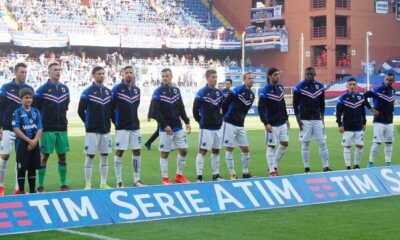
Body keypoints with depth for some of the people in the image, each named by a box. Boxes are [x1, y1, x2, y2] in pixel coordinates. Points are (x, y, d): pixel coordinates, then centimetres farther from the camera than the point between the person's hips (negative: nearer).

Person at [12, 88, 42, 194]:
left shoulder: (36, 112, 8)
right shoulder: (17, 112, -4)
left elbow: (39, 128, 5)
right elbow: (16, 129, -10)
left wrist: (34, 141, -10)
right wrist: (29, 141, -14)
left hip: (34, 144, 4)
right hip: (22, 143, -4)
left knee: (32, 168, 10)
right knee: (21, 168, -1)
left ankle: (32, 191, 17)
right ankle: (21, 191, 6)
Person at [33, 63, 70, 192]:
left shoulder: (65, 88, 9)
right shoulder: (42, 89, -7)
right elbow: (35, 108, -5)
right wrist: (42, 121, -2)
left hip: (62, 128, 5)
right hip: (48, 129, -5)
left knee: (62, 156, 7)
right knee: (44, 156, -2)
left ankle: (63, 184, 14)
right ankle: (40, 185, 3)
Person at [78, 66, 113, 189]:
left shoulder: (108, 91, 9)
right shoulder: (88, 92, -5)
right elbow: (81, 111, -3)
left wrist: (112, 121, 7)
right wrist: (88, 123, 1)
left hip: (106, 130, 5)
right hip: (92, 131, -5)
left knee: (105, 156, 7)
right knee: (90, 156, -2)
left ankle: (103, 184, 14)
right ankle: (88, 185, 3)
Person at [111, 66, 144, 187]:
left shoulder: (137, 90, 8)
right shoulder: (117, 89, -8)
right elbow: (111, 106, -6)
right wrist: (116, 121, -1)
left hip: (135, 126, 5)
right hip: (122, 127, -5)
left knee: (137, 152, 6)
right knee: (119, 152, -2)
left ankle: (137, 180, 15)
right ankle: (119, 182, 3)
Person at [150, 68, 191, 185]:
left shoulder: (176, 90, 11)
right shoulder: (158, 92, -7)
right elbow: (156, 112, -12)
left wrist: (187, 121, 8)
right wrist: (165, 125, -19)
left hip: (178, 127, 6)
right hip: (165, 128, -5)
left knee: (184, 150, 4)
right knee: (165, 153, -1)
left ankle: (179, 175, 17)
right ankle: (165, 178, 7)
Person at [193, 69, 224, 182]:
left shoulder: (219, 92, 8)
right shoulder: (202, 93, -10)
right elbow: (195, 109, -8)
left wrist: (220, 118, 11)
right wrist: (200, 121, -1)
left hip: (218, 127, 6)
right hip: (206, 128, -6)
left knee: (216, 151, 11)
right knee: (202, 151, -4)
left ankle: (216, 175, 19)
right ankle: (199, 177, -3)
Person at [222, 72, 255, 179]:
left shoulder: (251, 95, 8)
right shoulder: (237, 91, -13)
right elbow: (224, 104, -10)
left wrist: (240, 119, 12)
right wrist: (226, 116, 0)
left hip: (240, 125, 7)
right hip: (230, 124, -7)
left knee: (246, 150, 8)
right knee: (229, 149, -1)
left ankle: (246, 173, 19)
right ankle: (232, 174, 4)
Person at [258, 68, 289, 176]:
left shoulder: (280, 87, 8)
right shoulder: (265, 91, -13)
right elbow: (260, 109, -15)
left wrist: (286, 118, 17)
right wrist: (266, 123, -20)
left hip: (282, 123, 7)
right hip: (272, 124, -7)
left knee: (285, 143, 10)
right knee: (271, 146, -2)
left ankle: (275, 166, 23)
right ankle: (272, 171, 5)